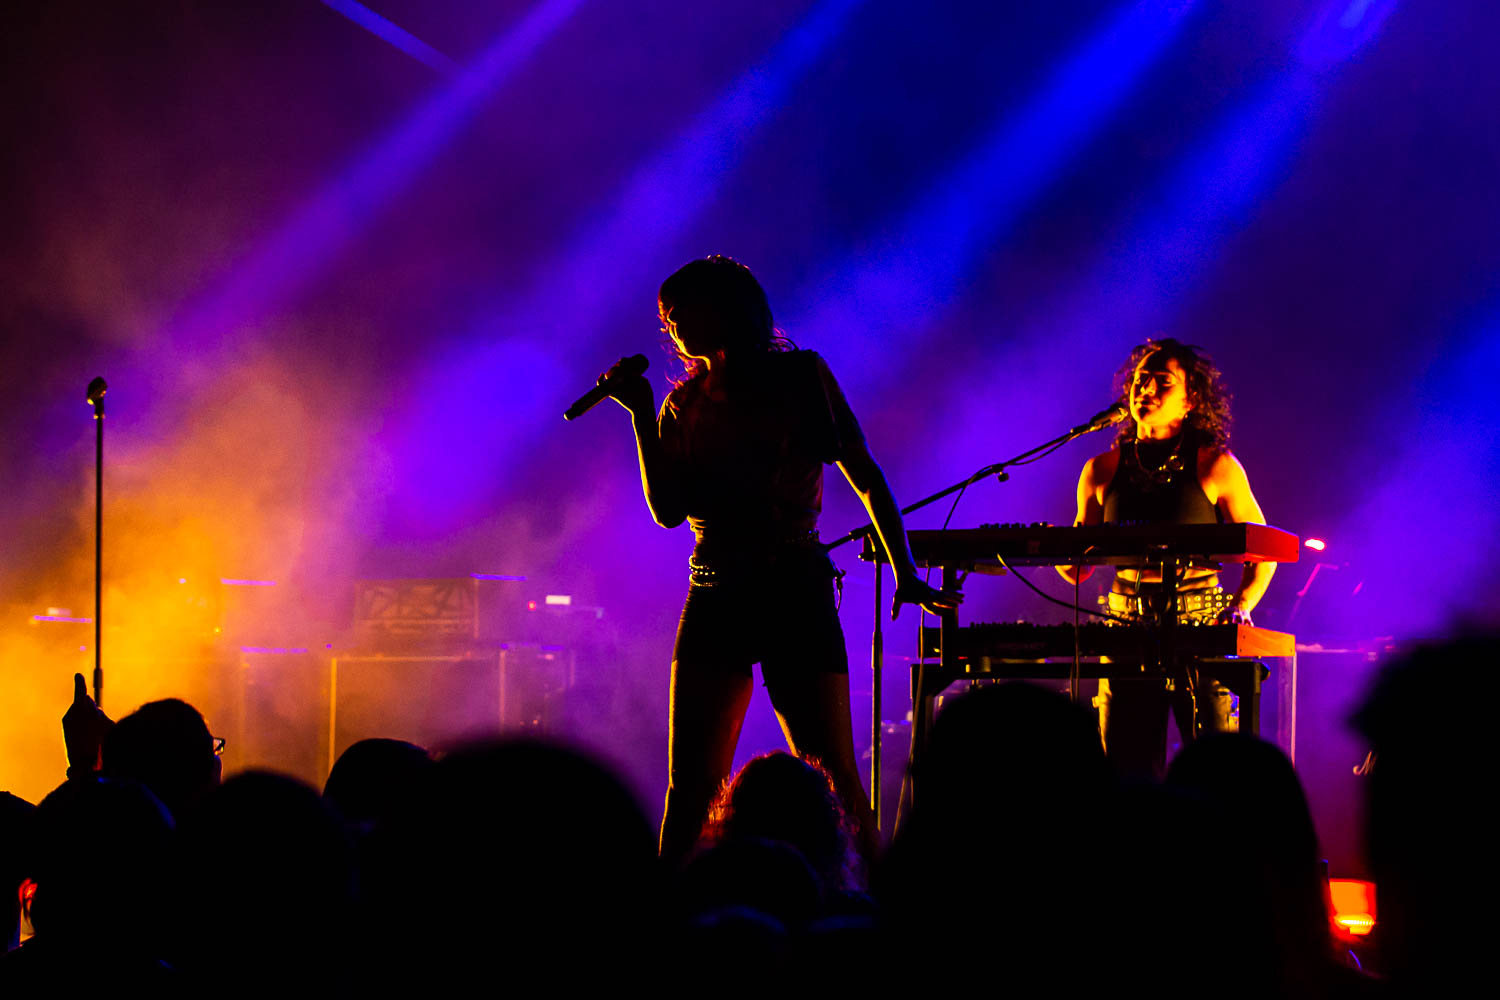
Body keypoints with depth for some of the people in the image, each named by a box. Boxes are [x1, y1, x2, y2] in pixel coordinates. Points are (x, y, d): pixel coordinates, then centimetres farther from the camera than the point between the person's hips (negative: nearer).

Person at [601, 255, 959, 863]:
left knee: (833, 779, -8)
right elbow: (668, 510, 1)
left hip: (796, 592, -4)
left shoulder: (800, 378, 3)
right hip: (714, 601, 4)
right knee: (688, 789, 0)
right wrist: (642, 415, -3)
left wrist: (905, 575, -2)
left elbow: (867, 480, 3)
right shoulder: (686, 403, 12)